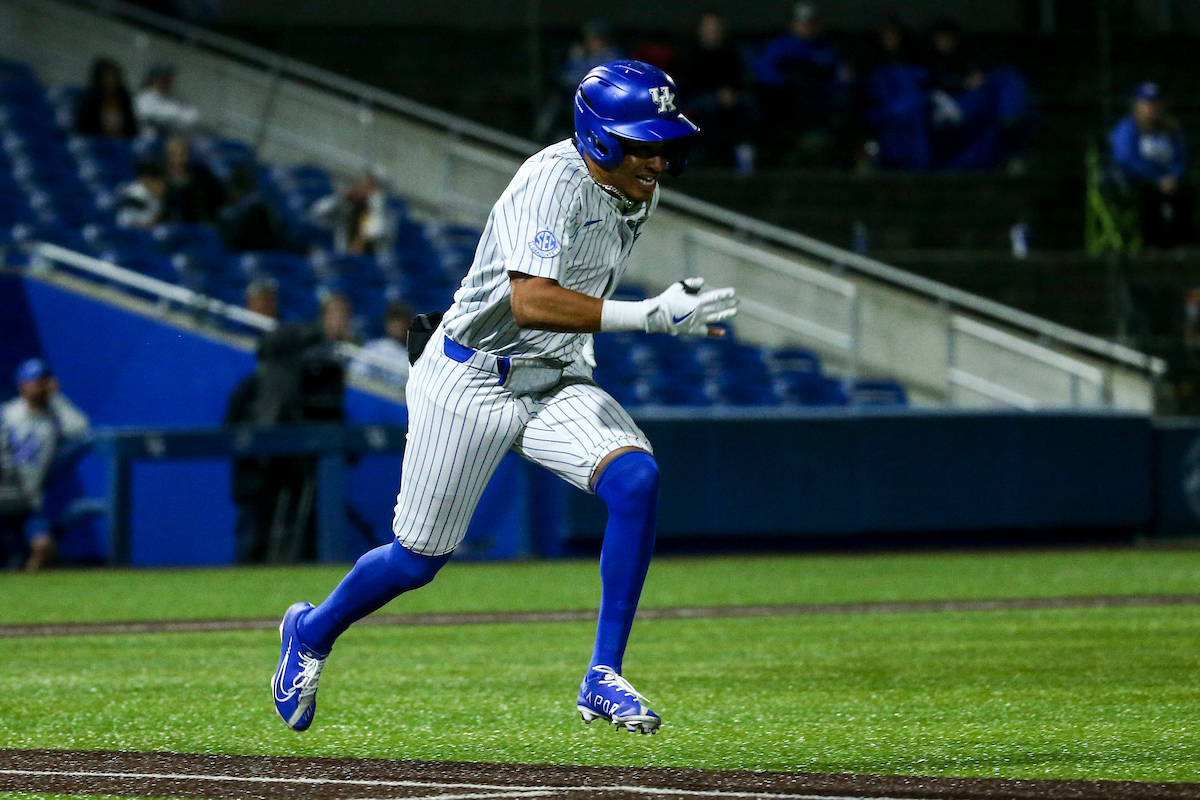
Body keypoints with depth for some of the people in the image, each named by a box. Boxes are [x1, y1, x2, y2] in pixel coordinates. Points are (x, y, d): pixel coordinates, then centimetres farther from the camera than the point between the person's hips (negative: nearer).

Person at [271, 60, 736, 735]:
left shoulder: (641, 192, 0)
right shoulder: (552, 184, -26)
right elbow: (530, 302, -41)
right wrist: (651, 314, -45)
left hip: (555, 384, 6)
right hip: (471, 383, -6)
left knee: (636, 478, -22)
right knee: (419, 559, 4)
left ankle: (604, 679, -17)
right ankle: (313, 633, 36)